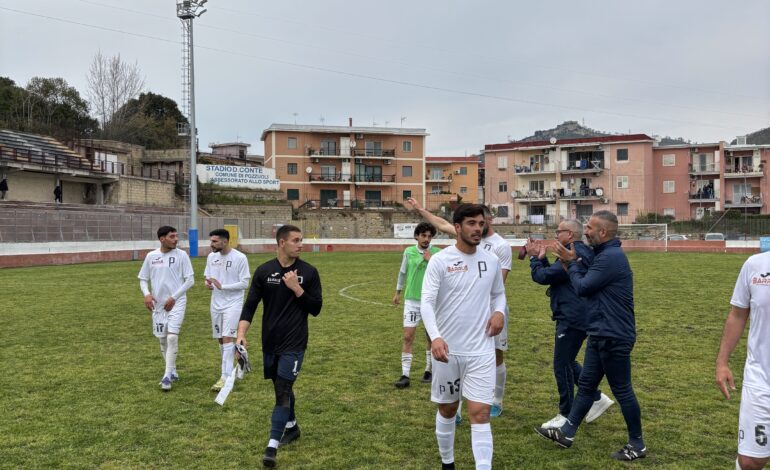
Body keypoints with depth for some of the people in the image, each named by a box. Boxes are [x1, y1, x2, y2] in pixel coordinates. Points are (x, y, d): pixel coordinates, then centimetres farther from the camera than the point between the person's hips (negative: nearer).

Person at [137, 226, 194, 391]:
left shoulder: (181, 255, -6)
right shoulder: (151, 256, 2)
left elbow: (190, 280, -6)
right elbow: (143, 279, 10)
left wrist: (173, 298, -12)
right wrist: (146, 294, -9)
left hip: (176, 303, -4)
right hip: (158, 304, 4)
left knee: (172, 337, -16)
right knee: (162, 339, 11)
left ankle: (167, 376, -10)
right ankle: (172, 372, 27)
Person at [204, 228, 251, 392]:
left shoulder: (240, 258, -13)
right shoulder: (211, 257, 4)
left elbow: (244, 283, -13)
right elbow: (207, 276, 15)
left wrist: (222, 286, -20)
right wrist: (207, 283, -9)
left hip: (233, 304, -6)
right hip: (216, 304, 6)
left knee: (228, 338, -13)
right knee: (221, 339, 13)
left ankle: (226, 377, -12)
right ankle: (228, 369, 31)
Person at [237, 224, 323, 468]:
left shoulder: (308, 272, -5)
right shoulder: (264, 271, -1)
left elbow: (316, 308, -4)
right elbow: (250, 305, -2)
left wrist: (297, 288, -17)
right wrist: (241, 334, -15)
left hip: (294, 343, -3)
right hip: (270, 342, 3)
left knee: (282, 391, -8)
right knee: (282, 388, 17)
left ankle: (272, 446, -5)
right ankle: (291, 427, 39)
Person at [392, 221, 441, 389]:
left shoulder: (437, 253, -5)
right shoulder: (409, 251, 1)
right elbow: (403, 272, 15)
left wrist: (431, 261, -19)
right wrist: (398, 292, 23)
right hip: (412, 300, 1)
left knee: (431, 337, 10)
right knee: (408, 337, -4)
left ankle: (428, 371, 27)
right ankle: (405, 375, 0)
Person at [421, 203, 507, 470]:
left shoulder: (491, 261, 3)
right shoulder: (439, 260, -9)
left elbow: (498, 293, 18)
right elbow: (427, 302, -16)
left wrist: (499, 311, -4)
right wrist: (435, 337, -31)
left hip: (481, 350, 2)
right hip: (447, 349, -1)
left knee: (480, 414, -6)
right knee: (447, 410, 15)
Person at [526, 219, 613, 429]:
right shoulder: (580, 252, 13)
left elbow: (542, 277, -19)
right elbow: (553, 275, 16)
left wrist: (534, 257, -2)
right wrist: (542, 258, 6)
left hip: (571, 320, -11)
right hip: (575, 318, 11)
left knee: (562, 365, 1)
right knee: (567, 362, 20)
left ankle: (566, 415, 13)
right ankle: (597, 398, 25)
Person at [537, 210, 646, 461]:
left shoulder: (611, 257, -21)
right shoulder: (605, 254, 12)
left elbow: (582, 287, -16)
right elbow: (590, 282, 12)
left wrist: (571, 262, -1)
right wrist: (571, 262, 2)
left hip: (613, 337, -10)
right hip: (600, 335, 10)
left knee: (622, 390, 3)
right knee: (586, 385, 14)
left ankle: (637, 445, 18)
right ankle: (566, 433, 23)